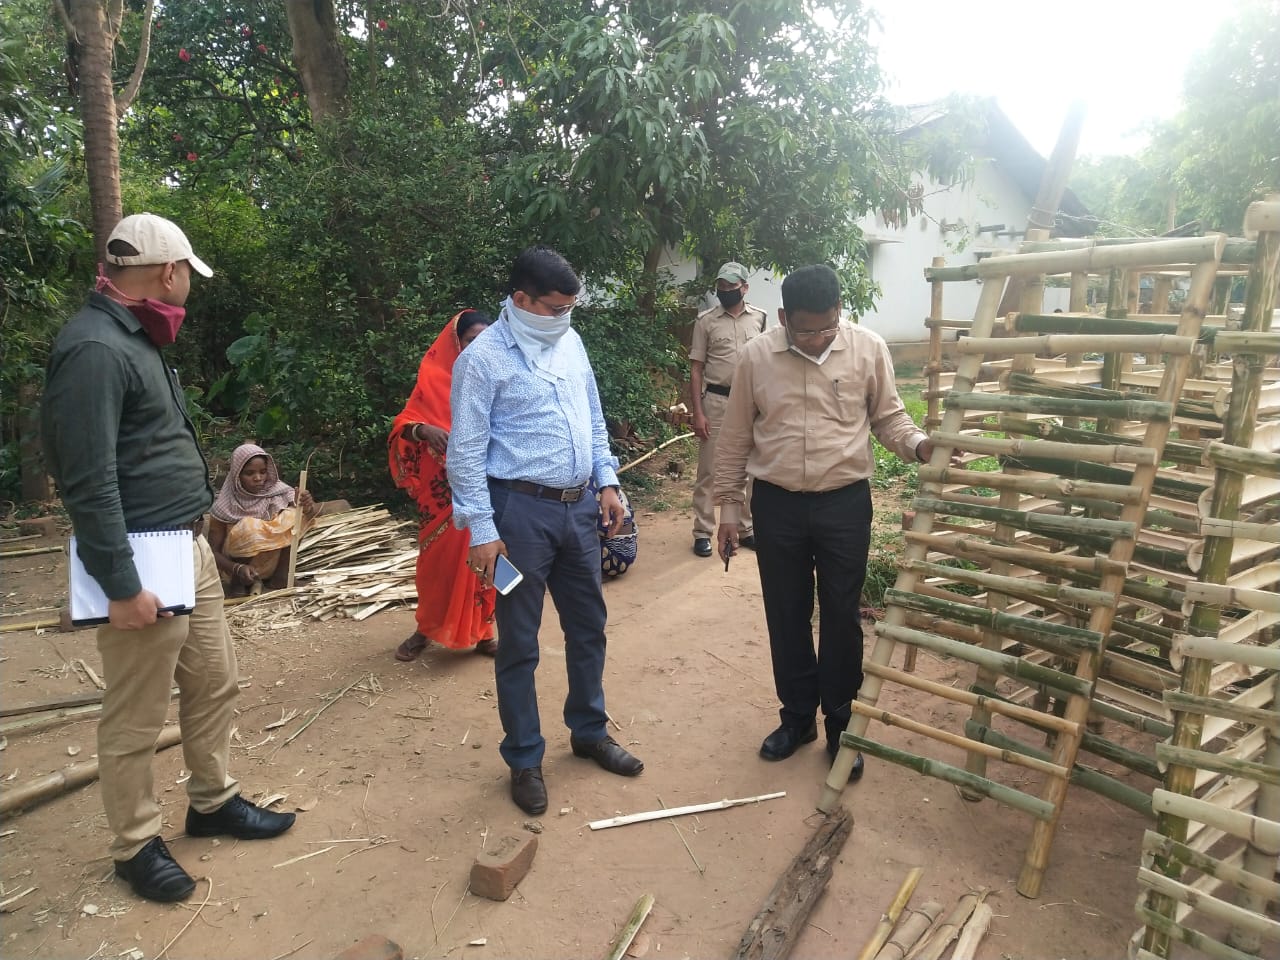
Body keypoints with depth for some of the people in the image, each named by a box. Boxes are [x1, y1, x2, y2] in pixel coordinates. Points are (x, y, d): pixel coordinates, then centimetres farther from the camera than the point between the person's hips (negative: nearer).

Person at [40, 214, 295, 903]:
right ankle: (135, 846, 25)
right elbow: (89, 482, -21)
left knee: (214, 681, 18)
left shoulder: (134, 337, 13)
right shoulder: (94, 349, -19)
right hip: (145, 564, -10)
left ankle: (213, 802, 36)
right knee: (135, 718, 7)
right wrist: (121, 587, -20)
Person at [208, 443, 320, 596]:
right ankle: (238, 584, -9)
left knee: (292, 516, -20)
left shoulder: (277, 492, -9)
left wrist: (309, 507, -42)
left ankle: (278, 581, -12)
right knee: (248, 527, -30)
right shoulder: (225, 507, -14)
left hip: (274, 563, 2)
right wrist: (238, 568, -31)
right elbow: (213, 551, -11)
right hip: (236, 568, -2)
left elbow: (316, 513, -17)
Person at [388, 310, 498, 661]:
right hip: (444, 488, -1)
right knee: (438, 557, 5)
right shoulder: (435, 378, 0)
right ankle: (426, 629, 24)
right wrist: (424, 430, -23)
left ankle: (482, 633, 20)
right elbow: (404, 425, -3)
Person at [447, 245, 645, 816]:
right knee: (519, 643, 7)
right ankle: (524, 759, 25)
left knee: (588, 625, 17)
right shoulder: (484, 358, -10)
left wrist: (608, 481, 10)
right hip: (521, 511, -6)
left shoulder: (570, 342, 9)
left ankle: (589, 731, 38)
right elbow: (466, 451, -12)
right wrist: (482, 530, -14)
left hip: (577, 507, 7)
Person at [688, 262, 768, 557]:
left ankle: (745, 528, 23)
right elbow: (696, 369, -3)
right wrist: (697, 411, -10)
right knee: (708, 470, 1)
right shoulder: (706, 321, -3)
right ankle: (702, 532, 10)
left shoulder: (759, 318, 5)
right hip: (716, 402, -3)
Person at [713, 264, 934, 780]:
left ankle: (841, 724, 25)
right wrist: (728, 503, 3)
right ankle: (797, 716, 31)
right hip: (777, 505, 1)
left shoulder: (868, 348, -5)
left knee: (841, 616, 7)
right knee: (787, 616, 12)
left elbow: (888, 416, 4)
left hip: (845, 503, -1)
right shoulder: (756, 356, -3)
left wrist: (919, 445, -17)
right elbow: (736, 436, 3)